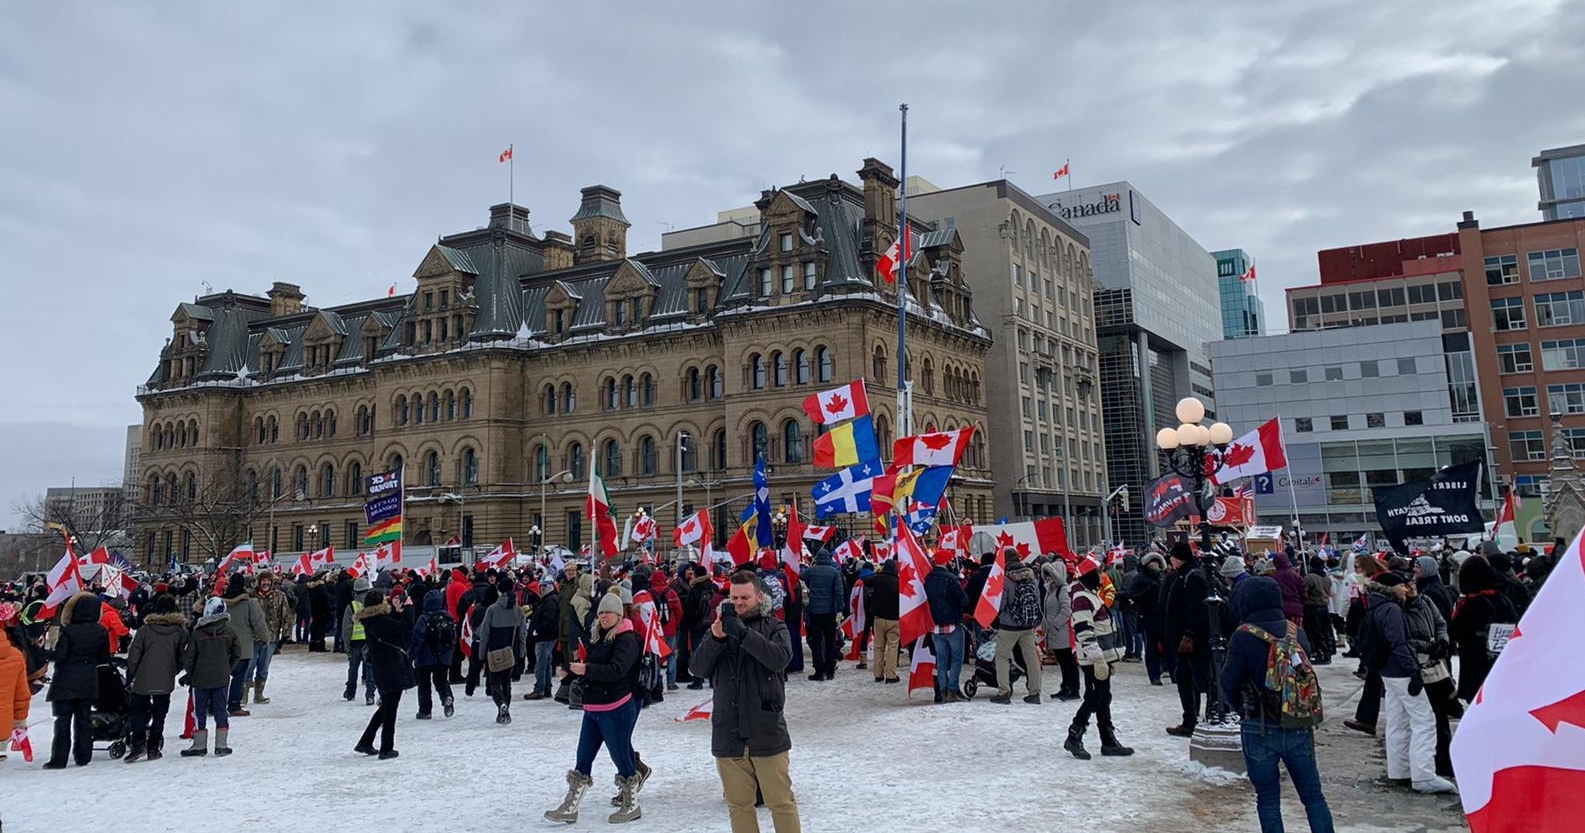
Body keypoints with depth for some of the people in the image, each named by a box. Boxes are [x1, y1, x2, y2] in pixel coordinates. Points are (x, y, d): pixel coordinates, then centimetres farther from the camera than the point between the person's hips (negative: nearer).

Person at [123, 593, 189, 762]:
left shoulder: (145, 630, -7)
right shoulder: (181, 631, -2)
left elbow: (133, 657, -5)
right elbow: (183, 657, 4)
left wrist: (130, 677, 6)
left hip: (143, 681, -1)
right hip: (165, 683, 1)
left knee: (137, 711, 12)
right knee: (159, 714, 11)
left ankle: (138, 743, -4)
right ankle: (153, 747, 10)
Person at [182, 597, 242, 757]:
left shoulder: (198, 633, -8)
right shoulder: (229, 631, -3)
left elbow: (189, 657, -5)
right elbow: (237, 654, 3)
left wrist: (189, 674, 11)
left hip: (201, 678, -2)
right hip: (222, 678, 2)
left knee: (199, 711, 9)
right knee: (221, 710, 8)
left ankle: (199, 745, 12)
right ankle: (222, 745, 9)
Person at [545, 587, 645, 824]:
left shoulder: (626, 639, -13)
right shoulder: (598, 636, 13)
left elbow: (616, 670, -26)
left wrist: (587, 669, -30)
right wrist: (574, 667, 8)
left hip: (616, 708, -8)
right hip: (593, 707, 8)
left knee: (621, 756, 4)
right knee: (583, 760, 11)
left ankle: (631, 805, 21)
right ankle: (569, 807, 18)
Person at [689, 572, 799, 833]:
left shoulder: (773, 627, 1)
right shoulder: (719, 628, 9)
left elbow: (780, 658, -19)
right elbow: (699, 668, -3)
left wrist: (743, 633, -26)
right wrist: (716, 639, -20)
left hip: (767, 732, -3)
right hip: (728, 733, 3)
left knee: (781, 802, 4)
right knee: (738, 805, 12)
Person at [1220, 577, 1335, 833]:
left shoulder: (1243, 636, -14)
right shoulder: (1297, 632, -2)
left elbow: (1228, 683, -9)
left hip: (1260, 729, -3)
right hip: (1299, 727, 3)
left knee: (1268, 800, 9)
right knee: (1313, 795, 14)